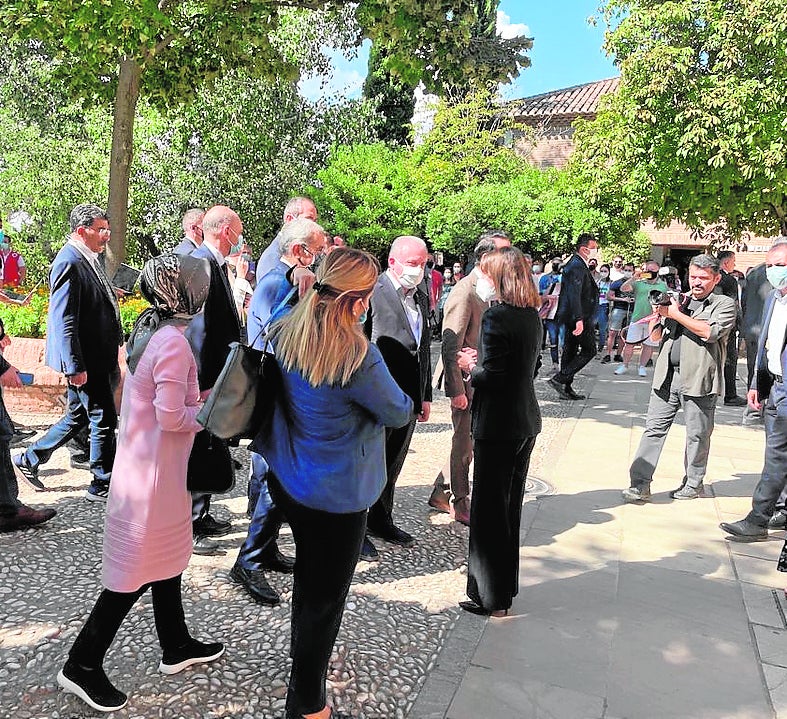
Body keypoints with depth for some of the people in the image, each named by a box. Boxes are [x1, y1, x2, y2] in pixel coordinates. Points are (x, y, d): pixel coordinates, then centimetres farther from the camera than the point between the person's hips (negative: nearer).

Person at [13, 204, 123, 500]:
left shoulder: (89, 259, 14)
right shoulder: (69, 262, -17)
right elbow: (64, 320, -22)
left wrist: (111, 359, 23)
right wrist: (75, 366, -23)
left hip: (97, 357, 10)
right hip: (85, 360, -10)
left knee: (77, 417, 19)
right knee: (103, 418, -1)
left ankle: (28, 460, 34)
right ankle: (103, 484, 13)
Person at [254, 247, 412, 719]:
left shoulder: (285, 334, -7)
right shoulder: (357, 354, -29)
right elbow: (399, 414, -14)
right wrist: (406, 399, 6)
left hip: (289, 480, 8)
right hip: (338, 495, -7)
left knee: (308, 577, 30)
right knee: (327, 595, 12)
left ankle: (304, 658, 55)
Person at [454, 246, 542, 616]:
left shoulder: (496, 316, -18)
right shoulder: (532, 315, 8)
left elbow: (490, 375, -22)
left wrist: (470, 366, -2)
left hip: (498, 424, -9)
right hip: (526, 422, 9)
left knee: (489, 508, 3)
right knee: (511, 505, 19)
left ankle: (491, 597, 14)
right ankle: (506, 586, 34)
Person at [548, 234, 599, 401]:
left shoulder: (576, 264, 17)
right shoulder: (577, 266, -15)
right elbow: (574, 294, -24)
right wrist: (579, 319, -29)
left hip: (571, 316, 11)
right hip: (578, 316, -11)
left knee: (570, 350, 11)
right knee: (589, 350, -4)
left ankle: (566, 389, 17)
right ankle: (560, 379, -8)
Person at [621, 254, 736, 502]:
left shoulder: (724, 304, 4)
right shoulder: (678, 299, 19)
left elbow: (711, 332, -15)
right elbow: (656, 335, 22)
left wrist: (676, 314, -11)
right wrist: (658, 315, 1)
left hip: (698, 378, -4)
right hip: (667, 376, 4)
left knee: (697, 434, 6)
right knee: (654, 428, 0)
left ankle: (693, 484, 22)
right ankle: (640, 484, 2)